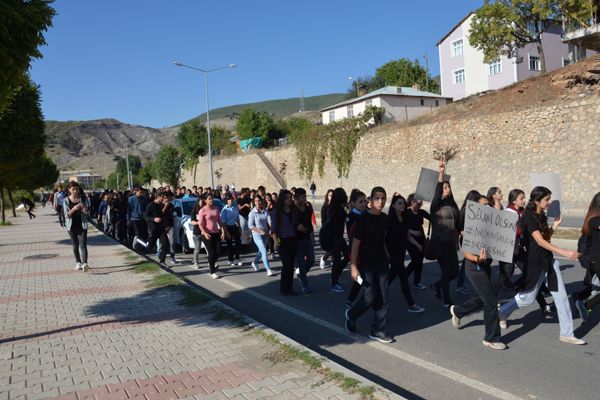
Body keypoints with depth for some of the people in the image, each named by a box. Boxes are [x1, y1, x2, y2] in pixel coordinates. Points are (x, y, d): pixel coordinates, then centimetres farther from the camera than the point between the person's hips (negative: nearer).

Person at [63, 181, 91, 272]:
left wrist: (84, 209, -24)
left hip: (82, 225, -1)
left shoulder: (84, 199, -2)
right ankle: (78, 263, 25)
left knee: (83, 244, -12)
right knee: (75, 245, 12)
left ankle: (84, 263, -23)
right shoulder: (66, 200, -2)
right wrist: (74, 209, -25)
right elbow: (66, 215, -7)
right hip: (72, 226, 1)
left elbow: (88, 214, -1)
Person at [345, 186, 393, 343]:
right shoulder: (363, 219, -14)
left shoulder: (384, 218, 5)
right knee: (369, 297, -3)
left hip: (382, 264, 6)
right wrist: (353, 267, -17)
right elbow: (355, 244, -14)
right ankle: (351, 315, 25)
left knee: (382, 298, 5)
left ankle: (377, 331, 17)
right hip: (366, 265, -6)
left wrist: (388, 257, 14)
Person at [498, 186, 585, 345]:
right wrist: (564, 253, -31)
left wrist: (555, 225, 3)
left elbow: (547, 238, 15)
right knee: (527, 298, 5)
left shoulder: (542, 216, 9)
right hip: (535, 264, -8)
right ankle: (501, 313, 27)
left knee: (561, 297, 6)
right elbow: (540, 241, -26)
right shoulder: (529, 217, -18)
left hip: (549, 261, 8)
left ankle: (566, 334, 14)